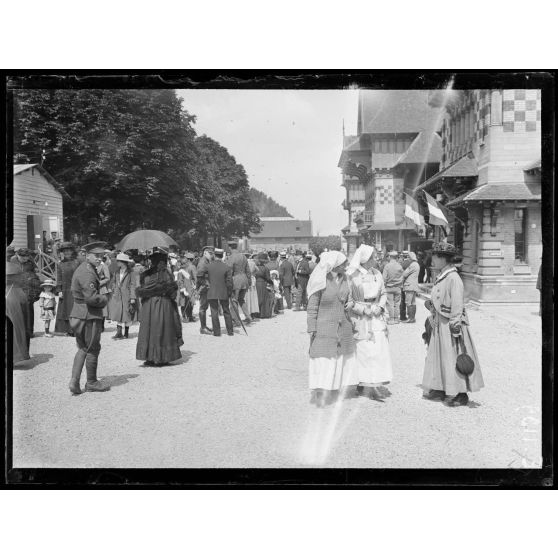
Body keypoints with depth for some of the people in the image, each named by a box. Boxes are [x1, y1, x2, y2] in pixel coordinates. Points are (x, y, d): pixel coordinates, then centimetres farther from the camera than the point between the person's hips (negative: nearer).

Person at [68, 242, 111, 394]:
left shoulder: (82, 269, 14)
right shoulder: (87, 273, -20)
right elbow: (92, 297, -28)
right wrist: (104, 299, -7)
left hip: (78, 314, 10)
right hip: (89, 316, -10)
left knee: (83, 349, 16)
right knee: (92, 349, 4)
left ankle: (74, 381, 10)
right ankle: (91, 383, 17)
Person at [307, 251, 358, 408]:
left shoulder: (344, 279, 7)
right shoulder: (320, 282, -11)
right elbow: (312, 308, -9)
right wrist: (312, 329, -11)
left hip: (343, 326, 6)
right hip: (324, 326, -6)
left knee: (340, 358, 8)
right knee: (323, 359, -5)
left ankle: (333, 392, 18)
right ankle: (318, 393, 2)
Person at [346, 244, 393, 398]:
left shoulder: (377, 274, 8)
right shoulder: (351, 275, -9)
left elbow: (383, 293, 15)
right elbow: (347, 300, -9)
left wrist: (380, 307, -3)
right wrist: (364, 309, -15)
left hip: (376, 317, 5)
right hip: (360, 319, -5)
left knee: (379, 350, 0)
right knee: (363, 351, -3)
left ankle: (373, 385, 8)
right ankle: (365, 385, 7)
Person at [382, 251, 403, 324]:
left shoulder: (387, 266, -10)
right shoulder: (399, 266, -3)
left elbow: (384, 277, -9)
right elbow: (402, 278, 3)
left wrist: (384, 285, 3)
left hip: (389, 287, -2)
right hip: (398, 287, 2)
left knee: (390, 304, 3)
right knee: (397, 304, 9)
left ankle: (391, 319, 3)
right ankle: (396, 318, 12)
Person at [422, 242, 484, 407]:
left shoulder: (453, 278, -18)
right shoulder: (440, 277, 9)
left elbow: (457, 306, -19)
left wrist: (455, 330, -20)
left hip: (450, 324, -9)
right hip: (439, 324, 9)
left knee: (453, 358, -1)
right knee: (437, 357, 14)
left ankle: (460, 394, 10)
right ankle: (440, 390, 26)